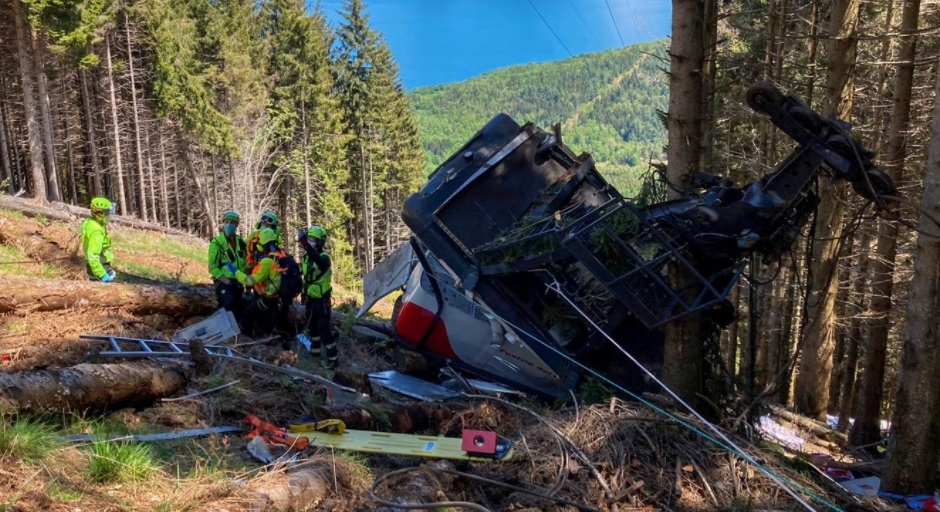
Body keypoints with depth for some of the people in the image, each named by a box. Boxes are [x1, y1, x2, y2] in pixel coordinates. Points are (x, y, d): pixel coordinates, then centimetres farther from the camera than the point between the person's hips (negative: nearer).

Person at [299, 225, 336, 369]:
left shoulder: (324, 256, -19)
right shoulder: (306, 256, 5)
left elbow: (318, 261, -46)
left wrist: (306, 245, -59)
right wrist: (304, 292, 18)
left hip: (322, 299, -8)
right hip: (310, 298, 8)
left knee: (324, 328, -9)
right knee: (311, 326, 20)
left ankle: (333, 357, -3)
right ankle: (315, 351, 37)